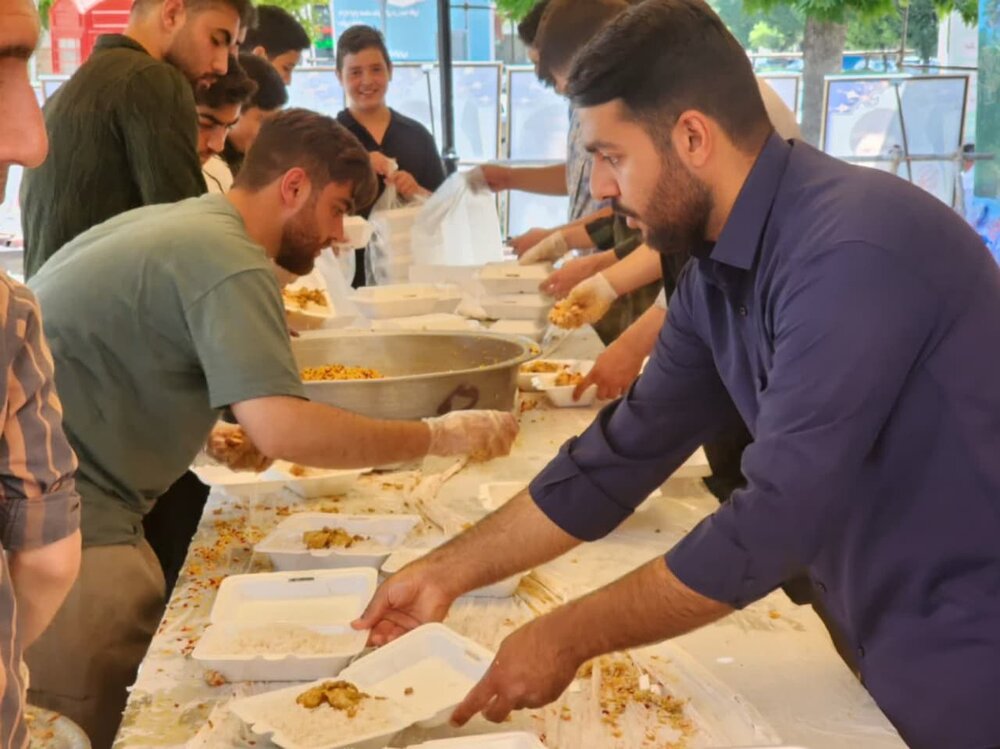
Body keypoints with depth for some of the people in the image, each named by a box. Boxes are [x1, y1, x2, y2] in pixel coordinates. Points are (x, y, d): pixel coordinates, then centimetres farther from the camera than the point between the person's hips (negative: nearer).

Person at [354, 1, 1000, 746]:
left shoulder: (854, 251, -27)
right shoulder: (717, 273, 0)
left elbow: (775, 522, -27)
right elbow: (620, 457, 6)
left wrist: (568, 638, -18)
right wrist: (450, 571, 5)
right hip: (890, 646, 7)